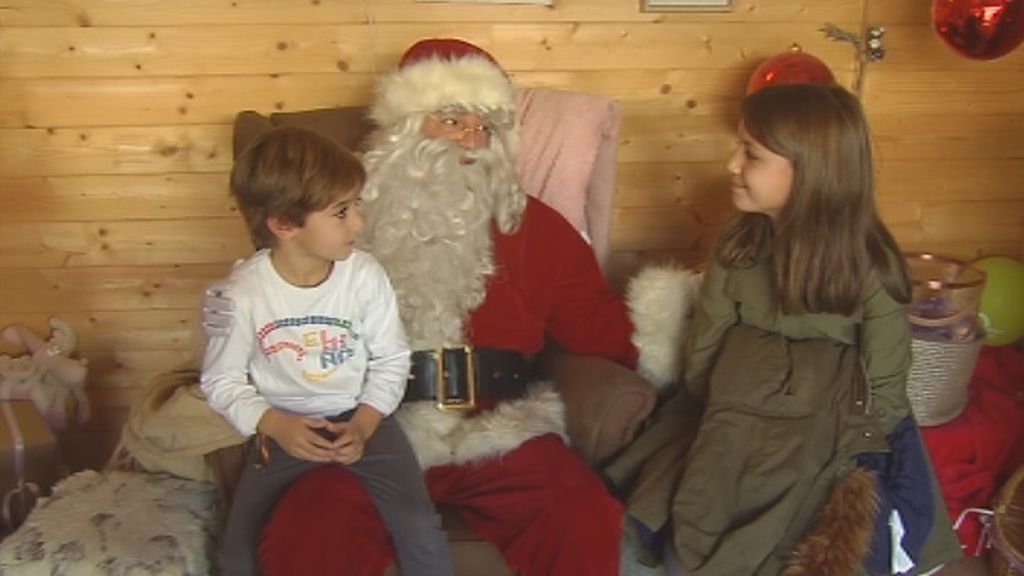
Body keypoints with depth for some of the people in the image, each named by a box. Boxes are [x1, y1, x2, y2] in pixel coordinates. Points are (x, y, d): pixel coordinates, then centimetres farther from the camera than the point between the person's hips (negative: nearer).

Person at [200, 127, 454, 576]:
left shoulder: (365, 274, -13)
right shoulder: (243, 292, -15)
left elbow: (391, 360, -3)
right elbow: (221, 380, -4)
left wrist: (363, 425, -15)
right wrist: (274, 425, -19)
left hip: (361, 417, 0)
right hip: (283, 428, 0)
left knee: (421, 531, -15)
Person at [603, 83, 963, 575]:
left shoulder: (870, 270, -14)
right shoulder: (737, 250, -5)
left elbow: (881, 399, -8)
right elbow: (700, 362, 0)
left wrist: (823, 449, -11)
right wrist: (734, 429, -6)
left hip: (832, 449, -2)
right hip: (736, 438, 3)